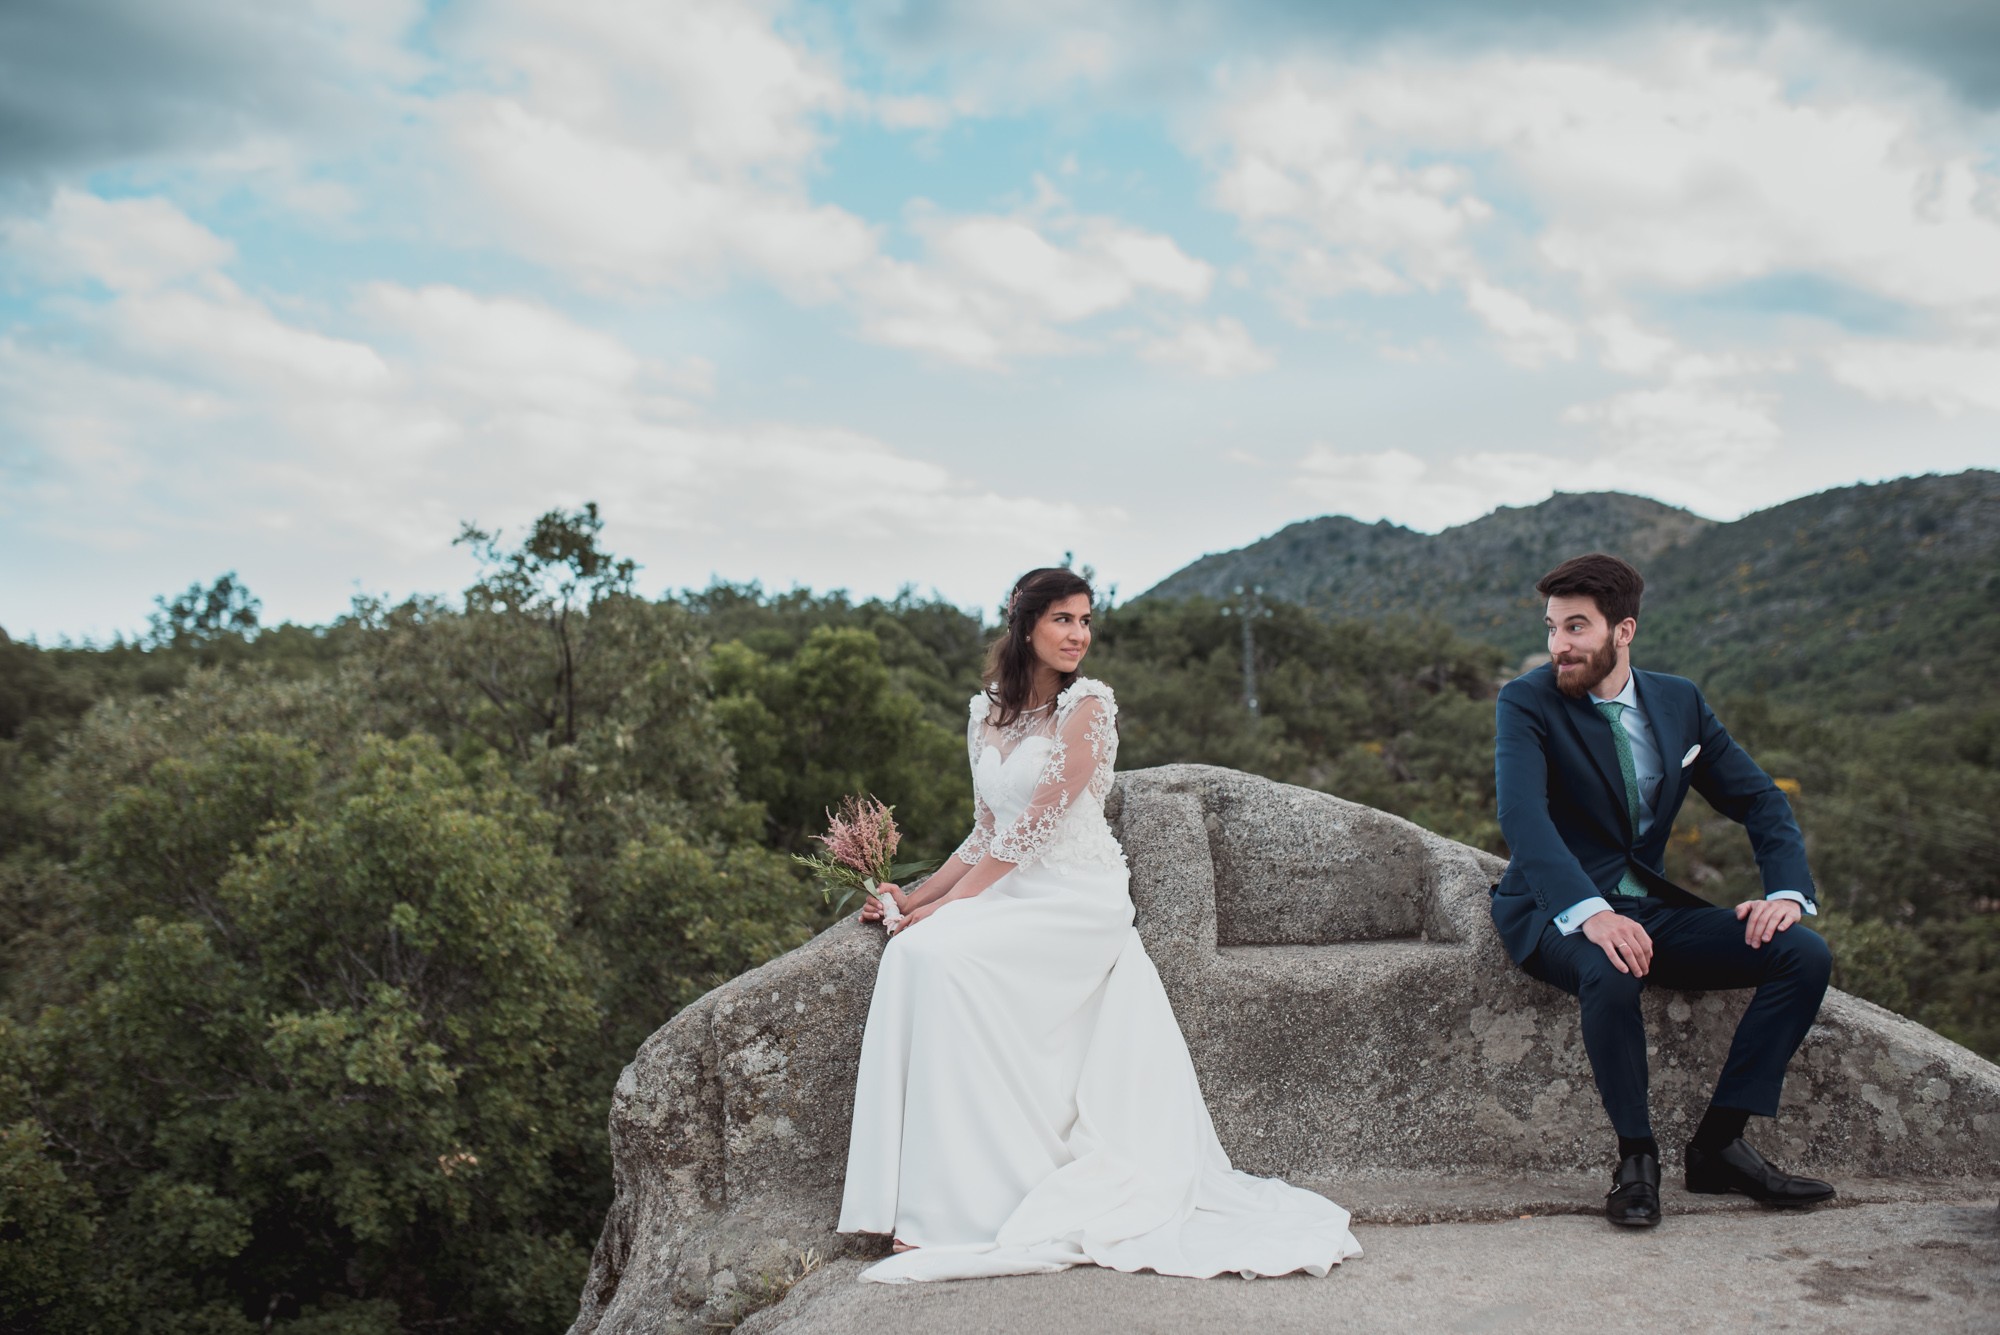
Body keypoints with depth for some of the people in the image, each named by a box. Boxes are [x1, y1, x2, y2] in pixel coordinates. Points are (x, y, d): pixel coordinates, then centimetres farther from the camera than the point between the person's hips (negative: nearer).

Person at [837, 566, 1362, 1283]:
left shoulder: (1088, 704, -8)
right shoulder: (987, 713, 12)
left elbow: (1035, 823, -13)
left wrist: (950, 903, -14)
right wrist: (916, 896, 9)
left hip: (1078, 899, -6)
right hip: (1012, 894, 6)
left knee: (943, 952, -28)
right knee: (912, 953, -22)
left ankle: (963, 1204, -21)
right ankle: (928, 1201, -17)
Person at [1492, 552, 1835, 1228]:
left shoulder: (1679, 701, 7)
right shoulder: (1527, 703, -8)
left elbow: (1761, 800, 9)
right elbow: (1522, 815, -25)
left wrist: (1786, 892, -11)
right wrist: (1591, 912, -40)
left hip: (1651, 908, 5)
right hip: (1558, 914, -5)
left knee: (1806, 955, -13)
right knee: (1610, 973, -38)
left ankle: (1719, 1142, -8)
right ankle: (1636, 1156, -16)